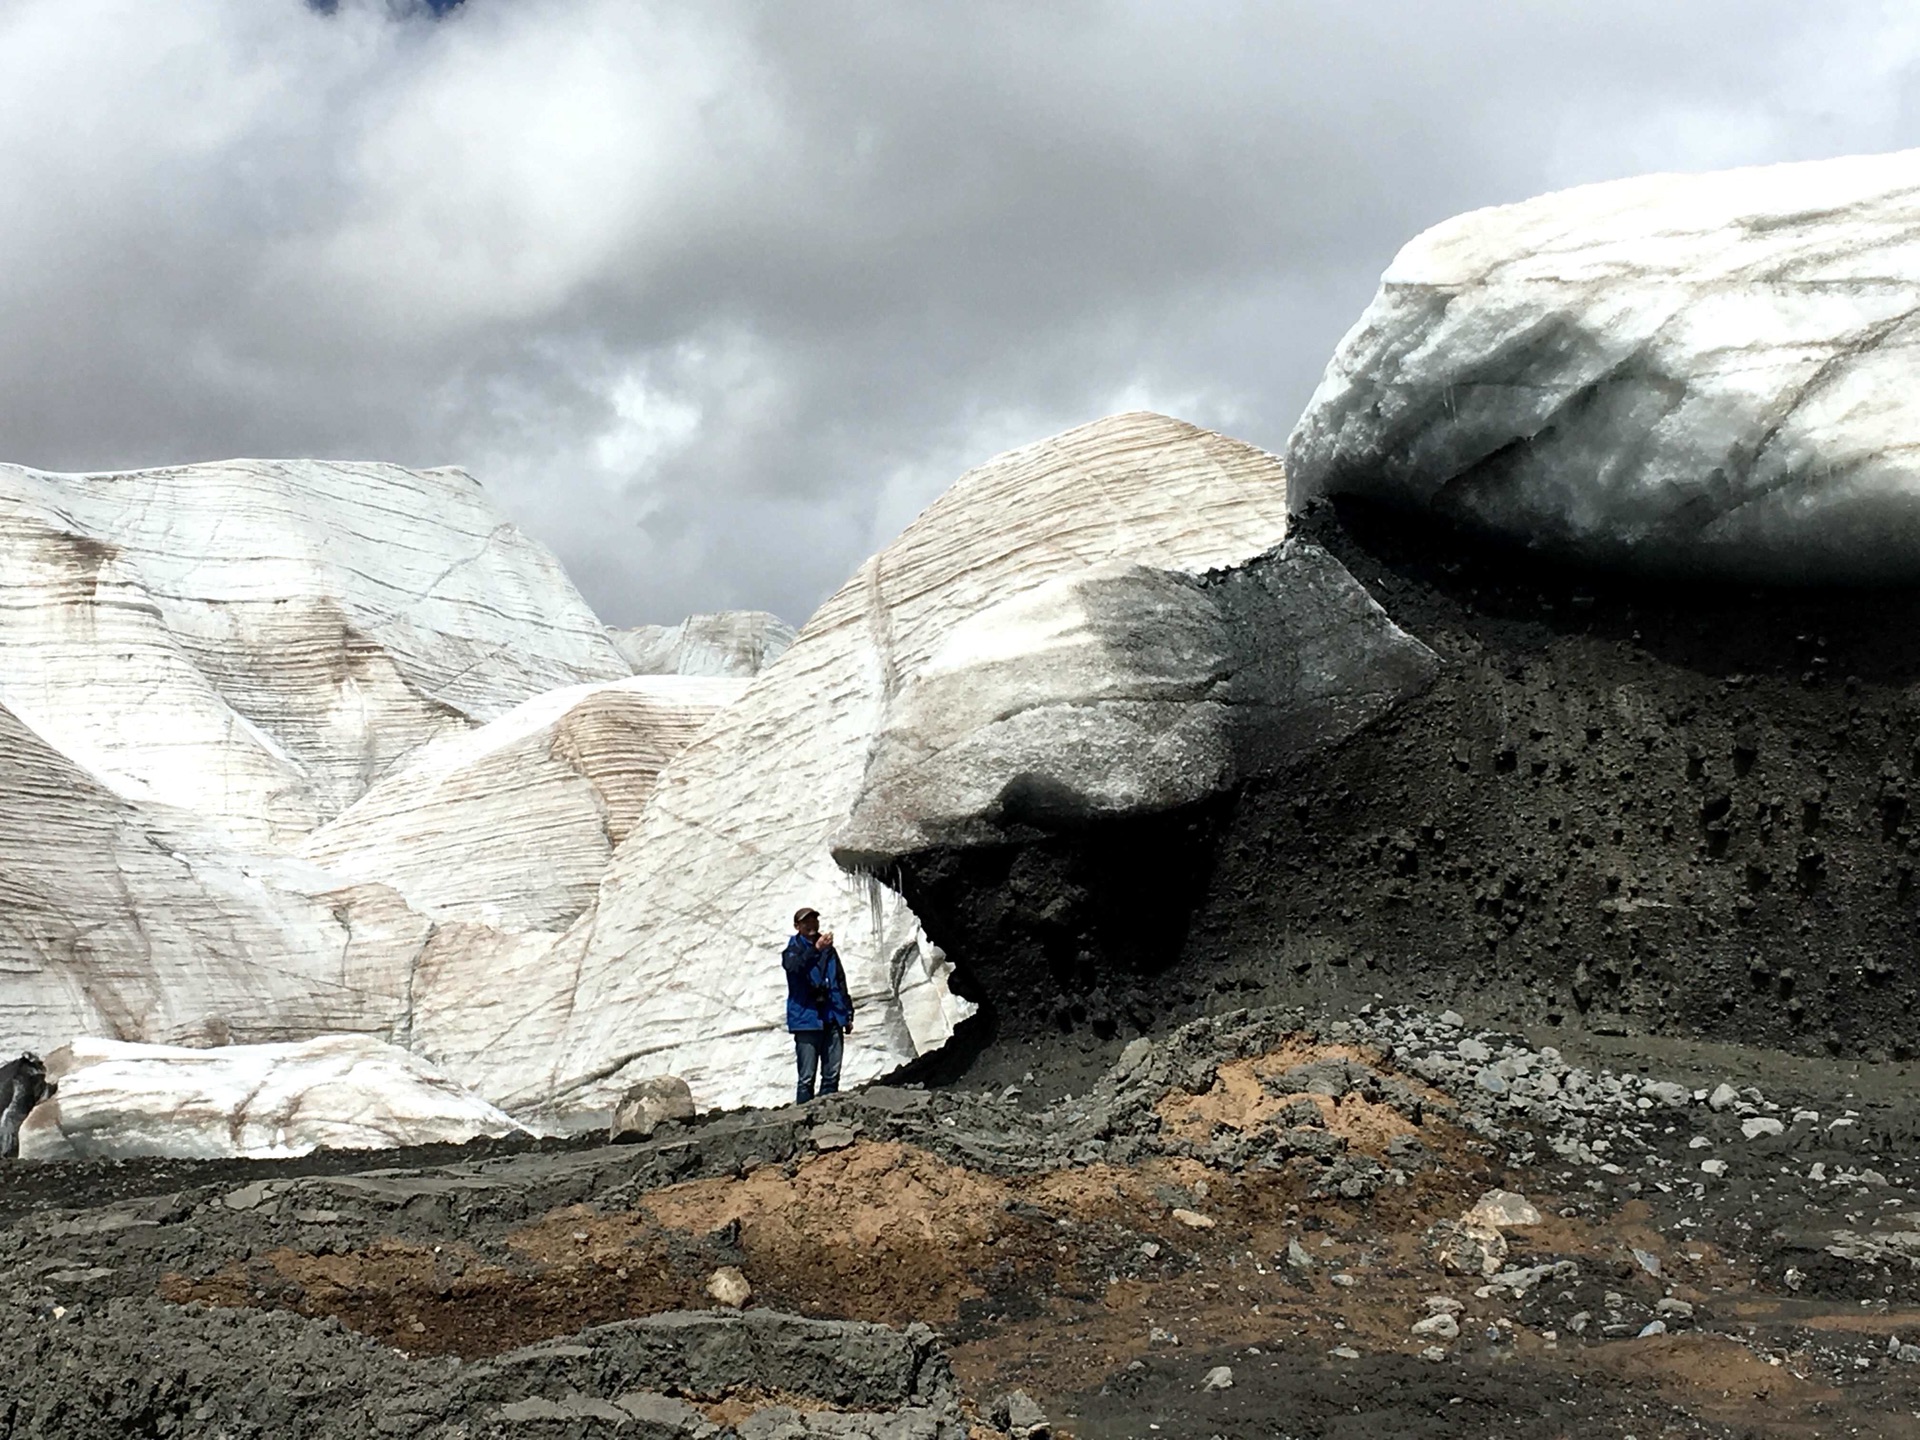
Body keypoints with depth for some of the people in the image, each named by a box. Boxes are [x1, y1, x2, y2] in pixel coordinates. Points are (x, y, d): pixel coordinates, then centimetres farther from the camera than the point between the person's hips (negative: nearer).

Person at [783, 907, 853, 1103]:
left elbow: (841, 982, 22)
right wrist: (816, 949, -38)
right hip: (807, 1019, -5)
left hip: (832, 1020, 5)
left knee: (832, 1075, 6)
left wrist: (848, 1014, 18)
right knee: (807, 1077, -6)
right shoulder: (794, 949, 0)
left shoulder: (829, 949, 15)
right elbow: (793, 966, -24)